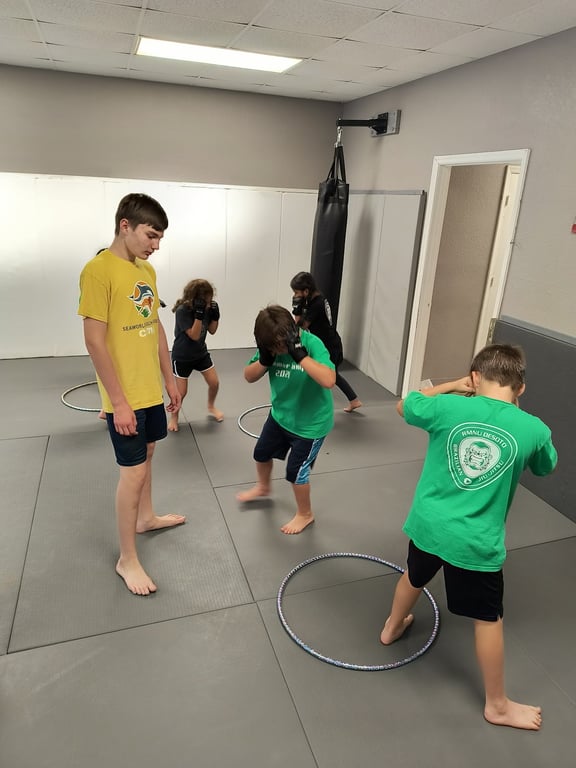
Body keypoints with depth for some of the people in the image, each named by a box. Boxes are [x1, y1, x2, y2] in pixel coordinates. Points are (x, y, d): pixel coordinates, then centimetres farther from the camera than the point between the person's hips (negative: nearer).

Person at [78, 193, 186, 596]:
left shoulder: (148, 270, 7)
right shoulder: (99, 270, -18)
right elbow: (95, 341, -19)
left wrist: (170, 379, 15)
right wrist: (118, 401, -19)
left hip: (151, 389, 8)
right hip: (125, 396, -8)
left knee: (147, 455, 22)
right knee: (134, 471, 0)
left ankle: (146, 517, 45)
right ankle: (127, 559, 16)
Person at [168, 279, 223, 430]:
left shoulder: (206, 308, -8)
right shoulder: (182, 311, -26)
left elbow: (212, 330, 1)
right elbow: (194, 335, -28)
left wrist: (215, 315, -16)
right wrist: (199, 314, -38)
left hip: (201, 353, 6)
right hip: (182, 357, -5)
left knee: (214, 382, 6)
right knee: (181, 392, -3)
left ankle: (211, 407, 34)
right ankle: (173, 417, 23)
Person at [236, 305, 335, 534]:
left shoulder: (312, 344, -28)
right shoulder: (271, 346, -12)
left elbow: (328, 380, -42)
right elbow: (249, 377, -6)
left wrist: (299, 353, -45)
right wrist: (264, 359, -25)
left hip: (310, 422, -6)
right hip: (280, 415, 7)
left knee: (295, 471, 4)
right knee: (262, 452, 24)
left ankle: (305, 514, 32)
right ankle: (263, 487, 57)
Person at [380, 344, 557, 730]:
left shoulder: (447, 407, -12)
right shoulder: (534, 429, -11)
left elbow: (403, 406, 9)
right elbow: (545, 467, 13)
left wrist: (452, 386, 13)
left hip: (427, 524, 2)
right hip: (477, 542, -2)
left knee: (414, 577, 32)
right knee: (489, 619, 19)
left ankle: (392, 627, 58)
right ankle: (497, 705, 38)